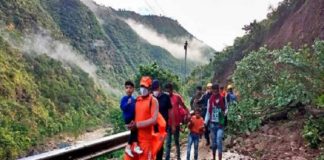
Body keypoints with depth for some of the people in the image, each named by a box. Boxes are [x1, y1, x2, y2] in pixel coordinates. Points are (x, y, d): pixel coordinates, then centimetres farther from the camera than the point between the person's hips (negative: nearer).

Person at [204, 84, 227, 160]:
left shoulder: (223, 99, -4)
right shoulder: (210, 100, 1)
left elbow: (226, 109, 7)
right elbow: (208, 112, 4)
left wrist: (225, 113, -15)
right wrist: (205, 122, -2)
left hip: (220, 123, -2)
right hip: (212, 123, 2)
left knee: (219, 141, -12)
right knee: (213, 141, 11)